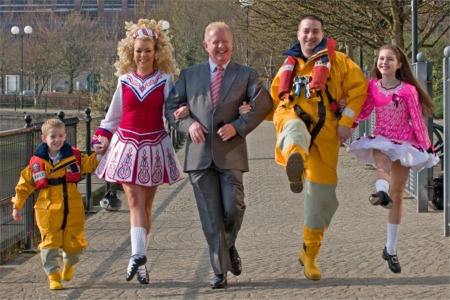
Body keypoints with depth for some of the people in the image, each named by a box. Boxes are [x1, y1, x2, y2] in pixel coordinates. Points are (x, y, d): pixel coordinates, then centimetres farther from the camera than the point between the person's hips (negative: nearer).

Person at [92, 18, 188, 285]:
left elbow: (174, 107, -2)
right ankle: (139, 255, -24)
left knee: (146, 205, 6)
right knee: (135, 200, -13)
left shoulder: (164, 80, 2)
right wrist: (103, 136, 8)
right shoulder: (125, 81, 7)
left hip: (154, 146, 0)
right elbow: (114, 114, 16)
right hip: (127, 145, 0)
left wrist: (185, 110, -23)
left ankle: (139, 259, 13)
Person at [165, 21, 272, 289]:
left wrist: (238, 126, -14)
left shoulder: (246, 74, 7)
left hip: (230, 152, -1)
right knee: (210, 216, 1)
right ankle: (220, 271, 7)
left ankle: (230, 247, 27)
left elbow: (263, 105, -4)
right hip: (199, 153, 1)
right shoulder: (189, 75, 13)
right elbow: (171, 107, 12)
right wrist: (188, 124, -7)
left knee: (233, 209, -6)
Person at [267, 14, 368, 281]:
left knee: (322, 195, 2)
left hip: (324, 132, -1)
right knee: (296, 129, -40)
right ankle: (295, 162, -78)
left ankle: (310, 254, 19)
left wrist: (346, 122, -6)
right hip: (292, 117, 1)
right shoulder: (289, 65, 21)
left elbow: (359, 88, 3)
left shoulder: (336, 60, 9)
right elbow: (274, 99, 29)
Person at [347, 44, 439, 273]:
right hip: (381, 140, 1)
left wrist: (425, 145, 1)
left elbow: (417, 120, -1)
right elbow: (364, 113, 11)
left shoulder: (408, 90, -7)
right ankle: (381, 192, -73)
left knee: (397, 195, 4)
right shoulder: (372, 87, 1)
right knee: (382, 162, -37)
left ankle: (391, 249, 12)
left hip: (404, 142, -1)